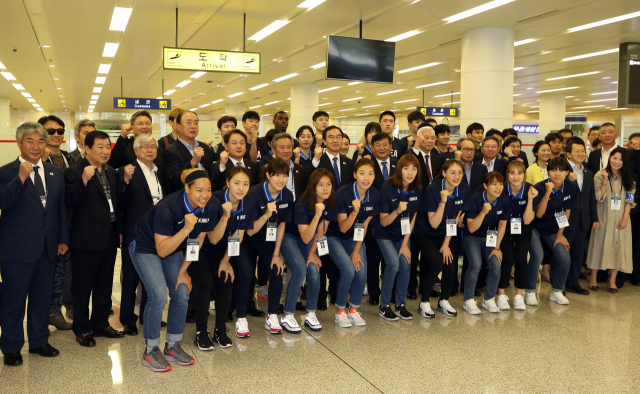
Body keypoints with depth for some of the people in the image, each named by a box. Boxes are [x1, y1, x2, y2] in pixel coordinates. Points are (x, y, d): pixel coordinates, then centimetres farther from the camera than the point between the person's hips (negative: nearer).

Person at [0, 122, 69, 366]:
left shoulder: (55, 173, 10)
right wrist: (20, 178, -30)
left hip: (48, 249, 5)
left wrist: (63, 238, 10)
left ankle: (39, 341, 31)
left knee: (42, 298, 16)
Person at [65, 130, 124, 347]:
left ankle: (100, 323, 29)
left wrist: (120, 229, 13)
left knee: (105, 284, 16)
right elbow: (71, 201, -22)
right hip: (86, 239, -7)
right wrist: (84, 180, -33)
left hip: (109, 237, 7)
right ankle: (82, 329, 17)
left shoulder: (111, 172, 13)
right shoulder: (75, 171, -10)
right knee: (83, 286, 4)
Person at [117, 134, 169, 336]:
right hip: (135, 234, -5)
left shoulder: (160, 173, 12)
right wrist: (126, 180, -28)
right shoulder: (126, 171, -6)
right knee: (131, 278, 5)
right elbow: (121, 202, -14)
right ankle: (128, 320, 15)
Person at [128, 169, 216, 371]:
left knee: (182, 295, -1)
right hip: (146, 247, -6)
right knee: (158, 296, -16)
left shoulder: (209, 209, -16)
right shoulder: (168, 208, -34)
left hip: (174, 247, 6)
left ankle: (173, 346, 17)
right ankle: (150, 351, 2)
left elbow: (197, 241, -2)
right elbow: (162, 250, -31)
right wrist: (186, 229, -42)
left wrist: (183, 271, -1)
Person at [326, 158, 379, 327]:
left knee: (362, 273, -14)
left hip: (355, 239, 4)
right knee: (349, 270, -23)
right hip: (335, 237, -4)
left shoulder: (374, 195, -9)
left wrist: (356, 251, -4)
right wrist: (354, 211, -40)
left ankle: (353, 310, 9)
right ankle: (340, 311, -1)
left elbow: (365, 225, -1)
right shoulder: (343, 193, -23)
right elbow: (343, 228, -22)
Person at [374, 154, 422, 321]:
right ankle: (384, 306, -3)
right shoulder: (387, 188, -22)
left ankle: (401, 305, 8)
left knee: (405, 264, -10)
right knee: (393, 264, -19)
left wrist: (405, 244, -5)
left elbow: (412, 219, -1)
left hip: (402, 234, 4)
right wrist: (397, 210, -36)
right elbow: (383, 222, -18)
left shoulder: (416, 191, -8)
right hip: (384, 234, -4)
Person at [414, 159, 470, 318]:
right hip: (424, 232, -4)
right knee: (437, 263, -22)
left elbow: (455, 219, -2)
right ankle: (424, 302, -5)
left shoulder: (465, 190, -9)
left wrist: (446, 244, -5)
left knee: (450, 262, -15)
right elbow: (434, 224, -23)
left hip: (445, 234, 4)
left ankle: (444, 301, 9)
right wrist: (443, 201, -34)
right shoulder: (432, 191, -23)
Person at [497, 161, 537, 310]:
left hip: (523, 229, 1)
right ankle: (501, 295, -6)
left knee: (521, 257, -18)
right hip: (506, 227, -1)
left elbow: (527, 220, -18)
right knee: (508, 257, -20)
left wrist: (530, 199, -28)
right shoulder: (502, 190, -18)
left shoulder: (530, 190, -16)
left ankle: (519, 295, -1)